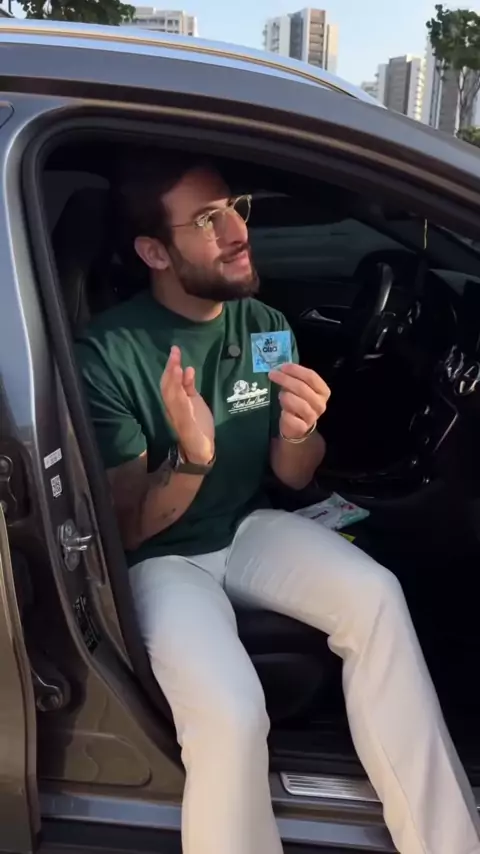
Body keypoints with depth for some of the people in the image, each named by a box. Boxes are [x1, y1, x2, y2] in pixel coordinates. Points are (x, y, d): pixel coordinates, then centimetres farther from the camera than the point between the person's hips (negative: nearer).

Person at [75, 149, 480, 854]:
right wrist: (190, 459, -36)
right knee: (231, 713, -30)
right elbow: (127, 530, -15)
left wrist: (299, 434, -21)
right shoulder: (109, 352, -18)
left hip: (246, 528, 5)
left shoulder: (265, 327, -2)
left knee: (376, 597, -23)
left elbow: (292, 478, 4)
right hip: (160, 556, -4)